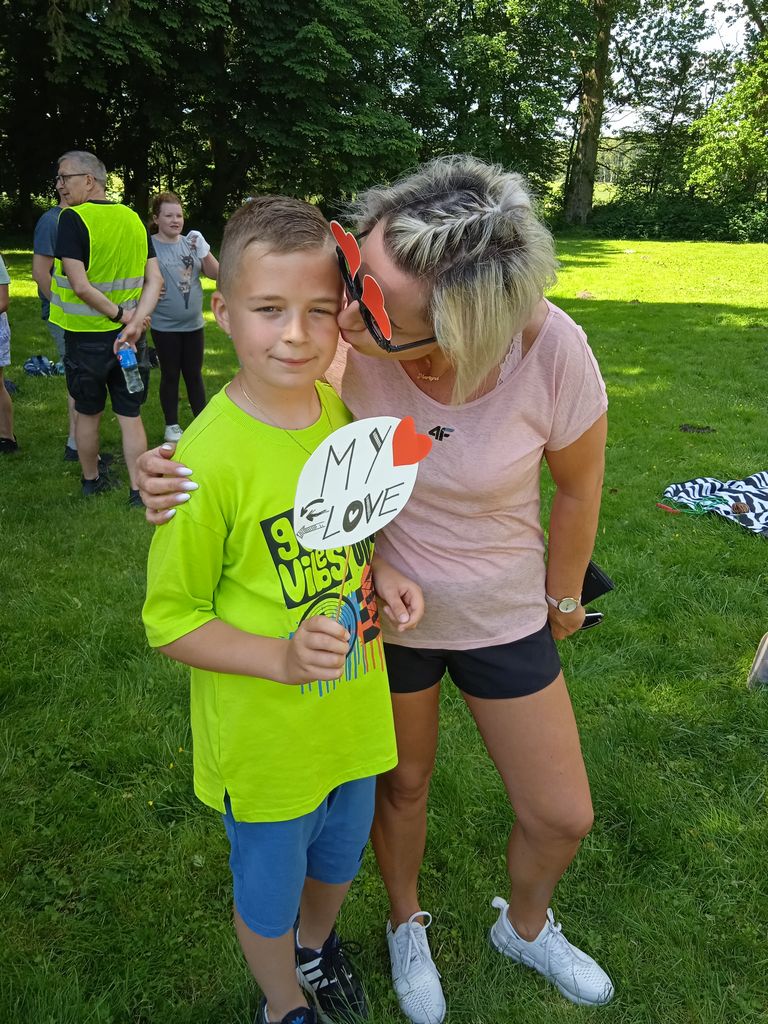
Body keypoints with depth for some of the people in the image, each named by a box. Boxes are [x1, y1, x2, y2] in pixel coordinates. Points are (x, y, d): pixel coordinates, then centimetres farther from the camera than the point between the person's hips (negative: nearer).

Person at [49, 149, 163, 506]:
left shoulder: (73, 219, -14)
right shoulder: (134, 219, 4)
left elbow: (80, 285, -22)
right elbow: (155, 280, -1)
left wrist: (119, 314, -12)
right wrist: (134, 321, -11)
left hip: (86, 336, -4)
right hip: (130, 335, 4)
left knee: (87, 412, 15)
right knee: (130, 415, 9)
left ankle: (91, 479, 30)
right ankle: (138, 489, 9)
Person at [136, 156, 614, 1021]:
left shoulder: (549, 350, -29)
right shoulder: (340, 340, -27)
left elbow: (579, 482, -9)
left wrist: (562, 597, 6)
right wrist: (176, 474, -30)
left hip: (505, 617, 1)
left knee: (563, 818, 14)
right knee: (402, 786, 21)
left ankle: (524, 928, 51)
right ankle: (406, 926, 56)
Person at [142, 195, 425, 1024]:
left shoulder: (340, 412, -7)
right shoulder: (209, 457, -26)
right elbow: (170, 620, -17)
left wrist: (378, 570, -9)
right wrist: (281, 657, -29)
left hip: (354, 708, 6)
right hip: (264, 739, -5)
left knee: (339, 858, 30)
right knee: (268, 894, 21)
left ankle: (316, 944, 63)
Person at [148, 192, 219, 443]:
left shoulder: (191, 242, 3)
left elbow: (214, 273, 1)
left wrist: (203, 251, -13)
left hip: (194, 324, 4)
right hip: (165, 327, -3)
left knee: (194, 374, 13)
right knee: (170, 375, 8)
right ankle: (171, 425, 21)